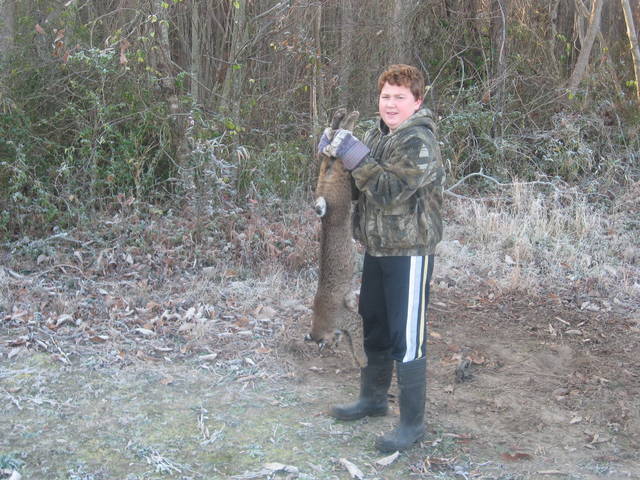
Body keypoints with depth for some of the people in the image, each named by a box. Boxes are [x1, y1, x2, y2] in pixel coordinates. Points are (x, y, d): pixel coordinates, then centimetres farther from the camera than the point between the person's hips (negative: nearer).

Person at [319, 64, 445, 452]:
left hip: (409, 251, -9)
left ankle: (413, 422, 5)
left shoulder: (420, 143, -15)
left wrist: (355, 155, -24)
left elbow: (389, 191, -23)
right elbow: (362, 185, 19)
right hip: (377, 247, 9)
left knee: (407, 337, -6)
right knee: (375, 327, 20)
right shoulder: (378, 135, 12)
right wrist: (337, 152, 2)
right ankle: (374, 398, 38)